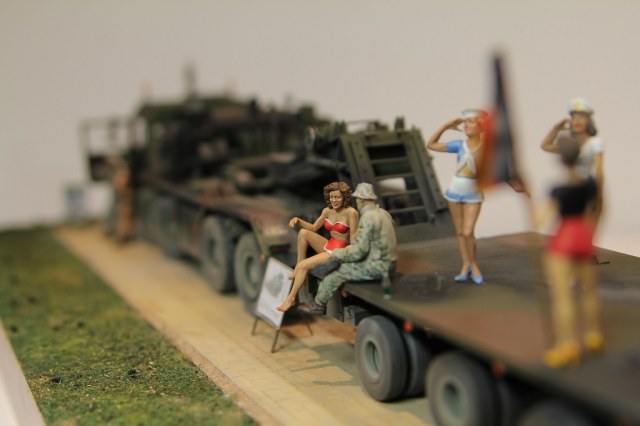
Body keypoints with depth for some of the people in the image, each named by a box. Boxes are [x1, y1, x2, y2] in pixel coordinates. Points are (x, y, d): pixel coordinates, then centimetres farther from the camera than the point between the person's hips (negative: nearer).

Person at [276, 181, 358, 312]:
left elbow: (353, 238, -16)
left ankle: (291, 298, -2)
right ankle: (298, 271, -4)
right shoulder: (327, 211, 4)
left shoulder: (351, 212, -17)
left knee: (303, 265, -17)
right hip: (328, 246, 7)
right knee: (303, 232, -11)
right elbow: (314, 228, 14)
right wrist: (298, 220, -3)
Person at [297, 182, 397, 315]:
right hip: (388, 263, 9)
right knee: (347, 264, 23)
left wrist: (337, 254, -8)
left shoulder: (367, 219, -21)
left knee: (338, 272, 3)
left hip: (376, 267, -9)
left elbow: (358, 251, -23)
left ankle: (318, 304, 19)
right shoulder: (383, 213, 9)